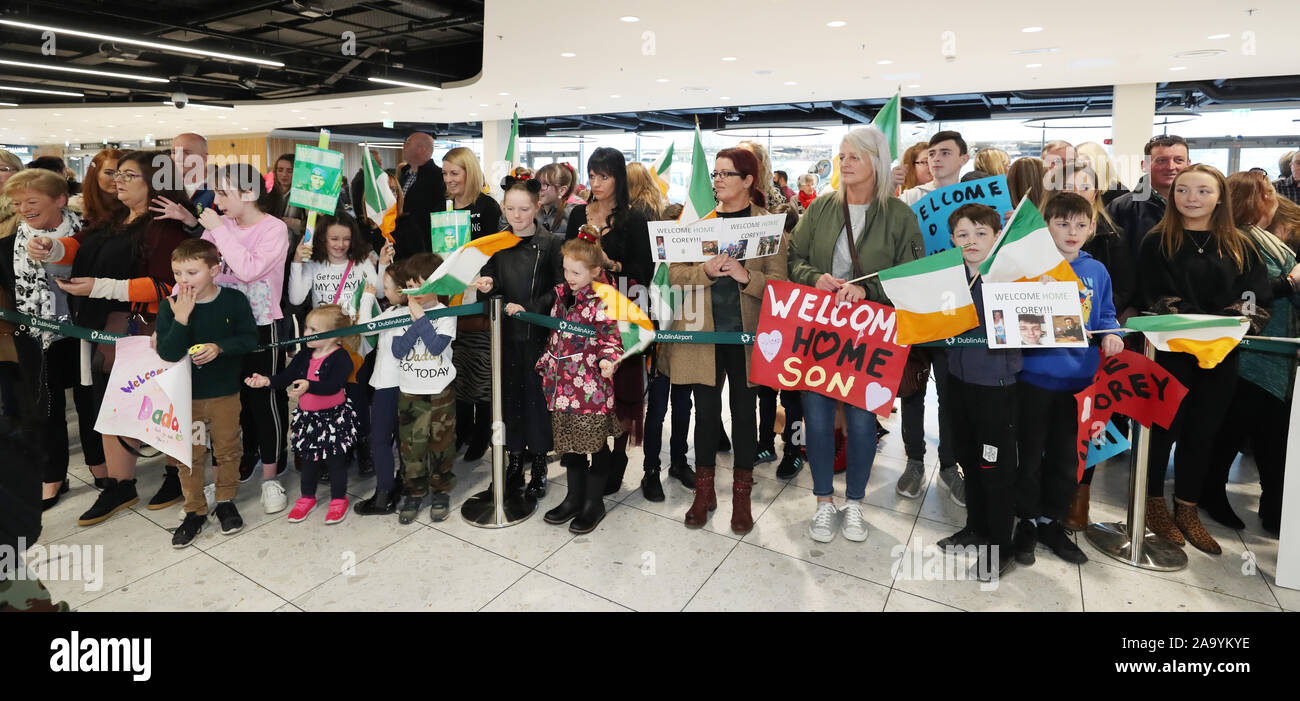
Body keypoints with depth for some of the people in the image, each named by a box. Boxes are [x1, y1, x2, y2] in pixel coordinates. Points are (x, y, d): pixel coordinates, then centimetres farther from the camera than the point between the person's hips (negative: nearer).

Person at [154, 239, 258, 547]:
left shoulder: (234, 300, -8)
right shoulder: (169, 308, -9)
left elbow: (249, 338, -6)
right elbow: (167, 354, -18)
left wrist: (220, 347, -21)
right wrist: (181, 317, -26)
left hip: (225, 392, 0)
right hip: (184, 395, 0)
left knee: (227, 449, 13)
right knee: (189, 455, 10)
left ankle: (225, 501, 32)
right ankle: (195, 510, 25)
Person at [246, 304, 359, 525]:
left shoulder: (341, 357, -18)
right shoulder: (304, 357, 4)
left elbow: (333, 386, -30)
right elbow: (286, 377, 3)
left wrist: (309, 386, -44)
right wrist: (267, 380, -15)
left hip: (334, 416, -6)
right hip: (307, 416, 6)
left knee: (336, 459, 7)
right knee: (308, 458, 19)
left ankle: (339, 500, 25)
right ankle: (307, 497, 38)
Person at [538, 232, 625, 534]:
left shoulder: (601, 302, -13)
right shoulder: (562, 295, 8)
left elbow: (611, 339, -13)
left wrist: (608, 360, -32)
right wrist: (545, 362, 21)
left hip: (591, 387, -7)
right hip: (563, 384, 7)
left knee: (594, 445, 6)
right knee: (569, 444, 16)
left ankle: (594, 504, 22)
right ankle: (574, 499, 31)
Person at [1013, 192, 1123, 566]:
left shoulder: (1097, 272, 7)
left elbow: (1106, 317, 14)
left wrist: (1111, 335, -6)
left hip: (1080, 378, 4)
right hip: (1036, 376, -4)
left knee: (1066, 457, 14)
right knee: (1031, 453, 8)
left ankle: (1053, 521, 31)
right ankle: (1028, 521, 24)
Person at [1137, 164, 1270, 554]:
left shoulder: (1240, 247, 10)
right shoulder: (1157, 243, 0)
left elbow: (1257, 299, 3)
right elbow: (1158, 299, -9)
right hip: (1170, 352, -3)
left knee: (1202, 432, 10)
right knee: (1162, 429, 4)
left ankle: (1187, 511, 21)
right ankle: (1154, 503, 20)